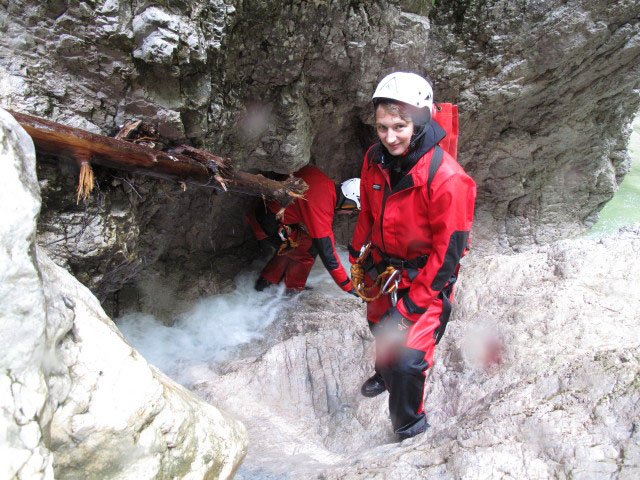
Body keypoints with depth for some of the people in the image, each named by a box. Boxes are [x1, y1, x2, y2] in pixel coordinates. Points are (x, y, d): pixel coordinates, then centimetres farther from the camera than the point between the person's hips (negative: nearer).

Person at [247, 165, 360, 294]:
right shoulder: (321, 211, -26)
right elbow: (328, 255, -22)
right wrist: (348, 287, -15)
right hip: (269, 226, -9)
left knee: (292, 246, 24)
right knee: (310, 248, -1)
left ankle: (266, 280, 34)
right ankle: (294, 289, 16)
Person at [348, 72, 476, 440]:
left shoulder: (446, 178, -30)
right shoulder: (376, 160, -9)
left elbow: (449, 249, -23)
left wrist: (415, 302, -20)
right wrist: (358, 254, 13)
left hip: (425, 277, -6)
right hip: (383, 268, 7)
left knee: (407, 356, -10)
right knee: (380, 328, 28)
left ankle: (410, 426, 20)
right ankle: (386, 374, 62)